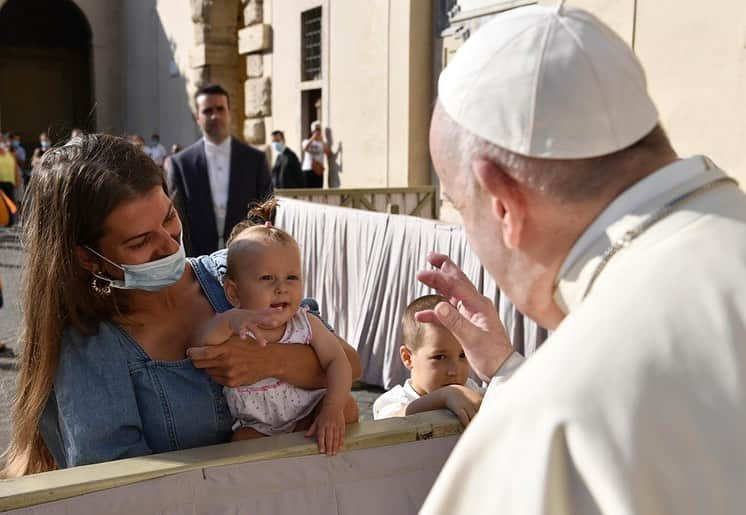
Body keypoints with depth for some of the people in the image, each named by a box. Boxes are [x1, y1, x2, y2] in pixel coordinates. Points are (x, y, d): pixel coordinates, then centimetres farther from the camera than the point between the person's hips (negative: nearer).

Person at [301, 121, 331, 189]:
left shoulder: (322, 143, 12)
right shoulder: (307, 141, 7)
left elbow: (329, 153, -6)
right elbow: (305, 149, -17)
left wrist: (322, 141, -12)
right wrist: (313, 138, -19)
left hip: (319, 172, 2)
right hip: (308, 170, -2)